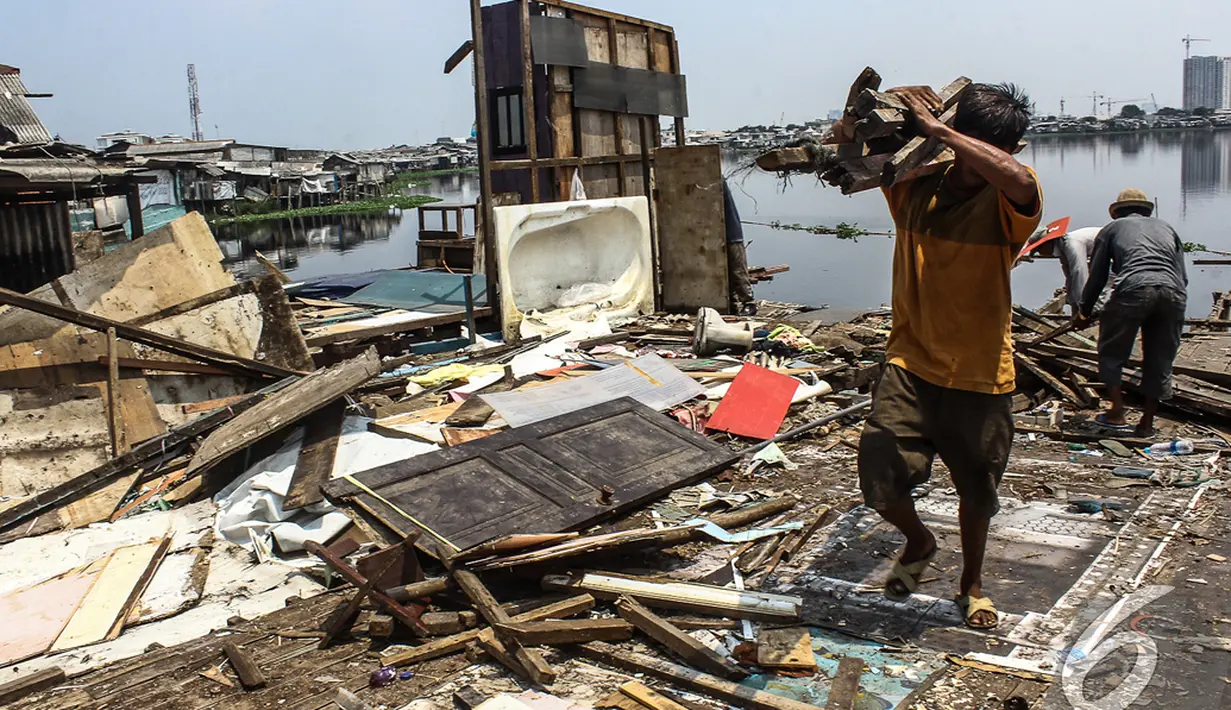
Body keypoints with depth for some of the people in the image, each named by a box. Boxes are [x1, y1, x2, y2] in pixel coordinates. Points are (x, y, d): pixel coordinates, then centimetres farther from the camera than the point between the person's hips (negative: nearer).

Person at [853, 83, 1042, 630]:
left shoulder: (1005, 202, -10)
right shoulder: (916, 186, 0)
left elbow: (1016, 178, -36)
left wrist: (938, 129, -30)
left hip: (979, 375, -1)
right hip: (910, 363, 2)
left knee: (976, 492, 15)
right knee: (880, 473, -10)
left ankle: (972, 585, 42)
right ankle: (919, 544, 25)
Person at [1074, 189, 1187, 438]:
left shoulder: (1113, 228, 25)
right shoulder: (1166, 227, 33)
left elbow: (1097, 276, 23)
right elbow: (1183, 276, 25)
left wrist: (1084, 312, 34)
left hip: (1134, 287, -3)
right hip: (1174, 292, 3)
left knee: (1112, 351, 16)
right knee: (1160, 360, 15)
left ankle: (1117, 413, 13)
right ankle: (1147, 423, 21)